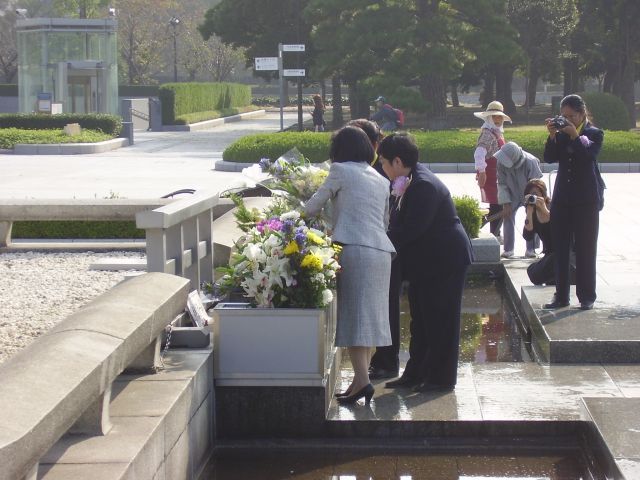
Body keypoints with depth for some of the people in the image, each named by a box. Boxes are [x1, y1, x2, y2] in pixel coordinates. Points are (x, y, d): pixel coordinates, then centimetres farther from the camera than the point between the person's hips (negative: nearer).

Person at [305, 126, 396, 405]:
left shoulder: (341, 171, 3)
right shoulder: (380, 180, 22)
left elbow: (313, 207, 5)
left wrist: (303, 212, 28)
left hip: (354, 248, -6)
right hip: (382, 249, 6)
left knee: (353, 315, -8)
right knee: (370, 315, 8)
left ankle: (362, 379, -17)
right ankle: (360, 379, 10)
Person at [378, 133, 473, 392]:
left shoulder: (424, 186, -24)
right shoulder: (412, 181, 7)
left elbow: (412, 229, -27)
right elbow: (402, 224, 11)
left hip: (445, 261, -10)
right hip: (426, 261, 10)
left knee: (440, 320, -1)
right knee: (420, 319, 15)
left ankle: (441, 377, 8)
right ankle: (416, 373, 23)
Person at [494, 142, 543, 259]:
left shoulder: (530, 162, -34)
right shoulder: (501, 163, -25)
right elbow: (502, 183, -18)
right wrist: (506, 203, -22)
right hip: (513, 195, 2)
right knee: (508, 217, -7)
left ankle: (530, 250, 1)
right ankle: (508, 250, 1)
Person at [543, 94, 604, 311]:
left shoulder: (594, 133, -1)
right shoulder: (561, 134, 7)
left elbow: (589, 155, -18)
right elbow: (549, 158, -4)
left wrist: (574, 136, -22)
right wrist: (552, 135, -14)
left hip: (586, 200, -4)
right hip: (562, 199, 4)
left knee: (585, 248, 0)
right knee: (560, 248, 5)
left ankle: (586, 296, 6)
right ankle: (561, 295, 11)